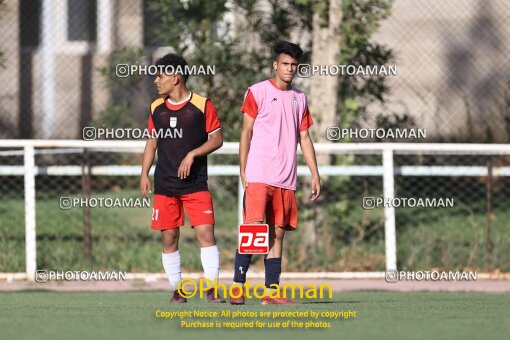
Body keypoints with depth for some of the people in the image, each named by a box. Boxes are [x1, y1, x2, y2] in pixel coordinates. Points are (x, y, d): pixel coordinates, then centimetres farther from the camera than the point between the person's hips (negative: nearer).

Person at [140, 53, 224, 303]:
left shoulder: (202, 105, -3)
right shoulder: (156, 108, 10)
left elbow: (217, 139, -2)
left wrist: (192, 154, -15)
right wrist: (144, 174, 9)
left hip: (196, 184, -4)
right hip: (164, 186, 4)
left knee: (205, 233, -12)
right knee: (169, 238, 2)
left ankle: (212, 289, -11)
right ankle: (176, 290, 9)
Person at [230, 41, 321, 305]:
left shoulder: (299, 99, 15)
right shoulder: (257, 92, 0)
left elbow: (304, 138, 18)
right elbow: (246, 133, -1)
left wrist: (315, 174, 11)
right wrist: (243, 172, -7)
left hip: (286, 181, 5)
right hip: (259, 176, -5)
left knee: (278, 233, 4)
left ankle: (271, 291, 5)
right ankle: (237, 286, -11)